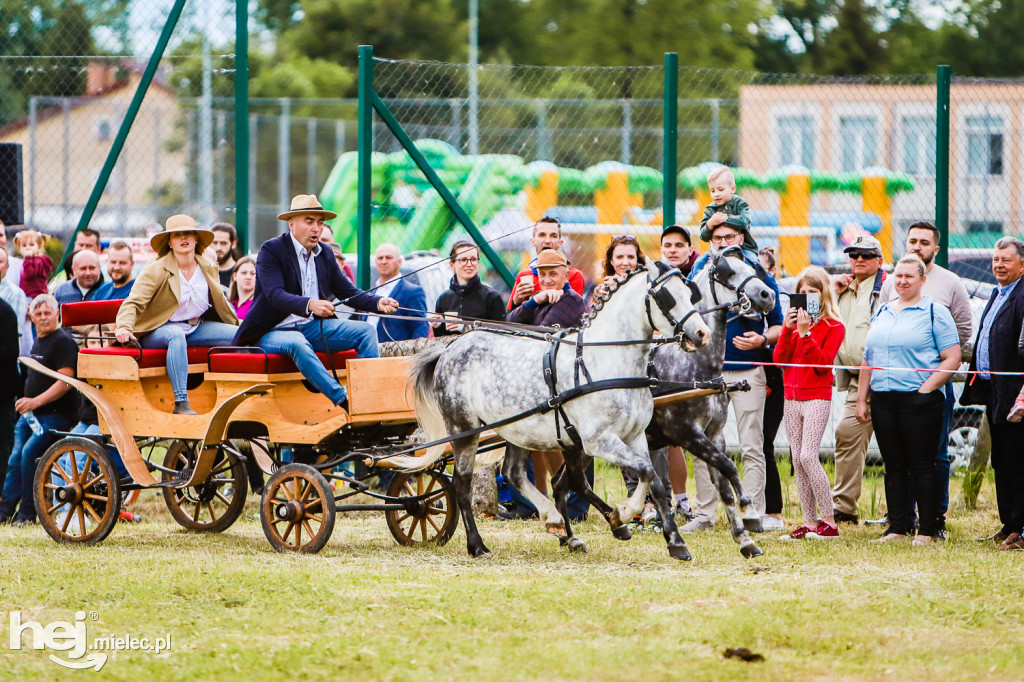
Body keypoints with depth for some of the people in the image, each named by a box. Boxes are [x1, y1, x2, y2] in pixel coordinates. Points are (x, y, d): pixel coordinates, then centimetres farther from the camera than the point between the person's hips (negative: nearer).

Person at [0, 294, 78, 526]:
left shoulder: (62, 341, -12)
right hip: (30, 415, 9)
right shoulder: (38, 342, 17)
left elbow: (65, 382, -21)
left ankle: (27, 513, -14)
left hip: (55, 415, -9)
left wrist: (35, 402, -26)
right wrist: (25, 404, 18)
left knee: (29, 453, -22)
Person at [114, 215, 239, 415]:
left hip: (195, 329, 6)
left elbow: (220, 305, 22)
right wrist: (123, 328, -36)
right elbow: (133, 303, -18)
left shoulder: (208, 270, 7)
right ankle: (181, 404, -47)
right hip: (158, 331, -6)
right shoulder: (156, 271, -10)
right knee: (176, 335, -42)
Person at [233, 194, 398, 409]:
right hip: (275, 331, -7)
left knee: (365, 331, -10)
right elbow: (274, 295, -24)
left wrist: (378, 303, -12)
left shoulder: (325, 255, 12)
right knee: (297, 343, -39)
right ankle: (344, 401, -46)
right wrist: (309, 305, -42)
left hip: (312, 327, 7)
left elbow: (348, 292, 9)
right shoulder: (271, 251, -9)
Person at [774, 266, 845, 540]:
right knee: (797, 460, 4)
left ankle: (829, 522, -11)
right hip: (791, 397, 6)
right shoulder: (796, 320, 12)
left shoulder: (832, 326, -3)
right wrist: (788, 330, -9)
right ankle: (809, 522, 7)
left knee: (808, 456, -15)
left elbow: (823, 362, -15)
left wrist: (806, 333, -19)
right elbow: (779, 358, 3)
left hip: (817, 397, -6)